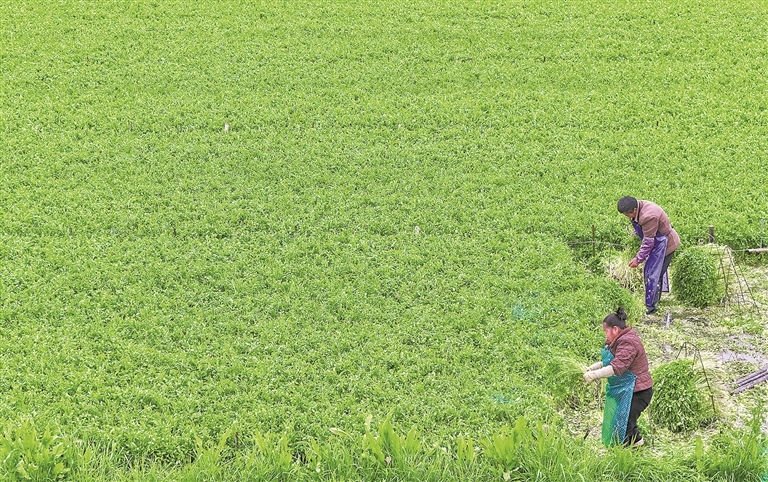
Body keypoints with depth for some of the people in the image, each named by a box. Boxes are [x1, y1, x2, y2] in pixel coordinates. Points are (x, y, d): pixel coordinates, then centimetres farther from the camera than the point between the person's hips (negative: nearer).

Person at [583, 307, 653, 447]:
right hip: (625, 390, 11)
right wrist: (594, 367, 3)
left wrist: (594, 374, -32)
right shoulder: (620, 340, 11)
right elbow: (611, 360, 19)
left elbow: (617, 367, -32)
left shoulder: (627, 343, -23)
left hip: (636, 392, -11)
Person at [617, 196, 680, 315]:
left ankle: (651, 306, 1)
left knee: (653, 274, -7)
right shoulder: (639, 207, -6)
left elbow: (648, 241, -27)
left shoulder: (648, 216, -34)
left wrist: (638, 258, -20)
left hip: (664, 244, -10)